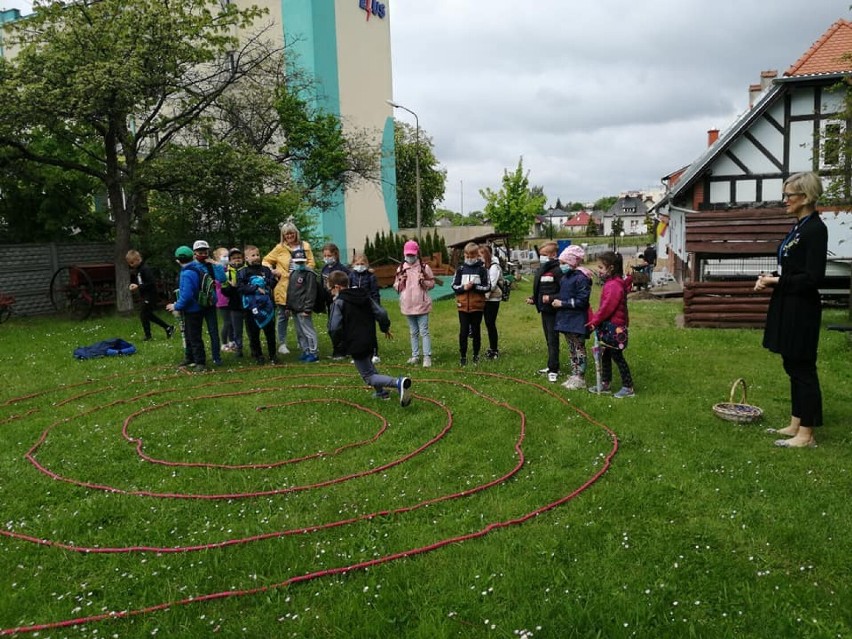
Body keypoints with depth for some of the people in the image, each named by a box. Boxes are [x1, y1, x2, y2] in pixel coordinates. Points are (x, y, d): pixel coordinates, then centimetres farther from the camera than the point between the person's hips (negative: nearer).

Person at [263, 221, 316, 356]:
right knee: (282, 316, 5)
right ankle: (282, 344, 14)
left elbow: (311, 263, 3)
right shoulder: (280, 248, 1)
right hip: (284, 287, -2)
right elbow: (266, 261, 6)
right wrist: (271, 270, -12)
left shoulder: (305, 246, 6)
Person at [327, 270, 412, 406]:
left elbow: (334, 328, -22)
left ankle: (398, 383, -25)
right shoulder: (365, 296, 8)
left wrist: (339, 340, -2)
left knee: (369, 377, -2)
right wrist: (385, 328, 21)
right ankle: (380, 391, 39)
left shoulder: (338, 302, -12)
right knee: (368, 365, 34)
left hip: (355, 345, -7)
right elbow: (381, 313, 4)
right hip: (370, 341, 7)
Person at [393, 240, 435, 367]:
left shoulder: (424, 267, -4)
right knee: (413, 332, 14)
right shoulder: (401, 269, 6)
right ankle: (415, 355, 23)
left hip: (422, 305, -4)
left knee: (424, 332, -4)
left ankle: (427, 357, -2)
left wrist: (424, 282, -19)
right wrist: (401, 282, -10)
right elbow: (396, 286, 10)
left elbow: (432, 283, 0)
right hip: (408, 306, 4)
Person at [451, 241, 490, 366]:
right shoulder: (460, 268, 4)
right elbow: (454, 286, 4)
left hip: (477, 305, -1)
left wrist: (475, 286, -17)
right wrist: (463, 287, -14)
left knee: (476, 331, 9)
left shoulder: (482, 269, -2)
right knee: (463, 331, 1)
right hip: (463, 305, 1)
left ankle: (476, 355, 22)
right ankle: (462, 356, 10)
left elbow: (487, 287, -3)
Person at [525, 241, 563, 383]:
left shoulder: (557, 270, -15)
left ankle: (553, 370, -1)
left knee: (553, 340, -6)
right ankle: (552, 366, 26)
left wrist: (551, 298, -25)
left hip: (553, 311, -9)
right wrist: (533, 298, 6)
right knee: (548, 339, 16)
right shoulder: (540, 271, 12)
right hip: (544, 310, 9)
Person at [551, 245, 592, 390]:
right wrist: (556, 300, 4)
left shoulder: (581, 278, -17)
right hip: (566, 319, 9)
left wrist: (562, 303, -18)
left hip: (577, 321, -9)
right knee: (572, 349, 15)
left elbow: (582, 301, -20)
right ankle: (574, 376, 24)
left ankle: (580, 378, 10)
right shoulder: (565, 277, 10)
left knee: (579, 348, 2)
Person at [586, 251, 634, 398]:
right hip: (607, 327, 10)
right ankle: (605, 384, 27)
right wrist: (595, 320, 6)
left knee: (617, 357, -1)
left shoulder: (614, 285, -21)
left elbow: (607, 307, -24)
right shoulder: (610, 283, 11)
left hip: (614, 328, -10)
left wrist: (595, 321, -15)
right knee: (605, 355, 17)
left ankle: (628, 387, 8)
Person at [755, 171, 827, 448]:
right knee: (793, 366, 15)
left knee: (803, 368, -1)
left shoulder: (815, 229, -16)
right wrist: (769, 279, 2)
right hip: (787, 306, 10)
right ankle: (795, 424, 26)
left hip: (801, 310, -10)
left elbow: (812, 277, -21)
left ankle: (806, 434, 8)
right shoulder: (798, 226, 12)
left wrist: (776, 281, -14)